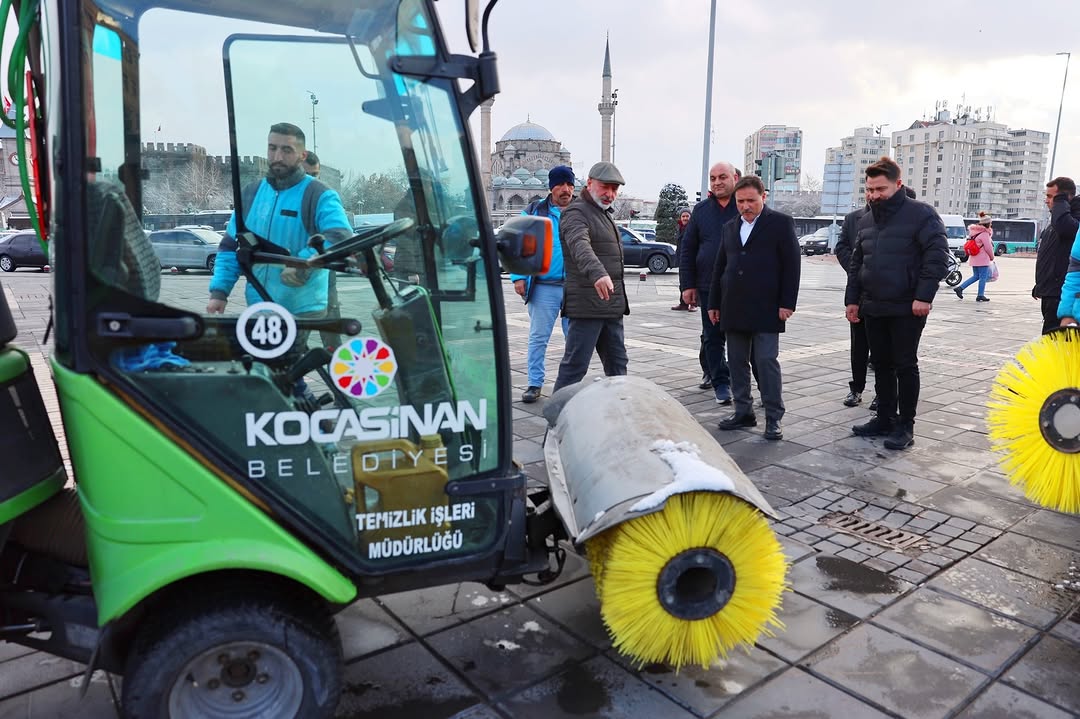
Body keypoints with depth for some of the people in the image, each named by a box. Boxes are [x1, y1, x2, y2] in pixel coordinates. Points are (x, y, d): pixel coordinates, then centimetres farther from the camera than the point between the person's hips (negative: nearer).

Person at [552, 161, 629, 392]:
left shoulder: (604, 213, 21)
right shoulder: (576, 213, -11)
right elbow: (580, 247, -32)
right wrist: (597, 273, -51)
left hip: (611, 303, 10)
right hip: (588, 304, -10)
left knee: (617, 362, 15)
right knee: (575, 365, -7)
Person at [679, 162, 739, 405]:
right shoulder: (701, 210, 9)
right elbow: (687, 249, 9)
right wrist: (687, 285, 3)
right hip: (708, 287, 3)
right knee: (712, 337, 7)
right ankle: (720, 382, 18)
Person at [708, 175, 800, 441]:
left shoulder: (781, 223, 0)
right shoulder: (730, 227, 16)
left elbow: (792, 264, -4)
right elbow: (719, 267, 18)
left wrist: (787, 303, -10)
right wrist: (714, 303, 14)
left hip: (766, 309, -5)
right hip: (733, 309, 6)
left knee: (767, 361, -4)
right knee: (737, 362, 9)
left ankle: (773, 418, 5)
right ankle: (743, 412, 19)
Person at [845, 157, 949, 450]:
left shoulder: (920, 213, -9)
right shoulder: (865, 221, 12)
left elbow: (937, 256, -14)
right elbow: (856, 263, 17)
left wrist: (924, 296, -20)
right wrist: (852, 299, 12)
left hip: (907, 308, -6)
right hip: (873, 308, 6)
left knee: (905, 366, 1)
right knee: (881, 365, 12)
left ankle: (906, 426, 11)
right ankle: (884, 419, 23)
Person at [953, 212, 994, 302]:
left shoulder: (974, 231, 10)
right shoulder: (984, 233, -15)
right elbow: (988, 247, -12)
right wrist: (992, 257, 2)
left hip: (974, 259, 8)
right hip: (983, 259, -8)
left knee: (975, 276, 16)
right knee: (983, 277, 1)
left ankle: (960, 288, 7)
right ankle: (980, 295, 6)